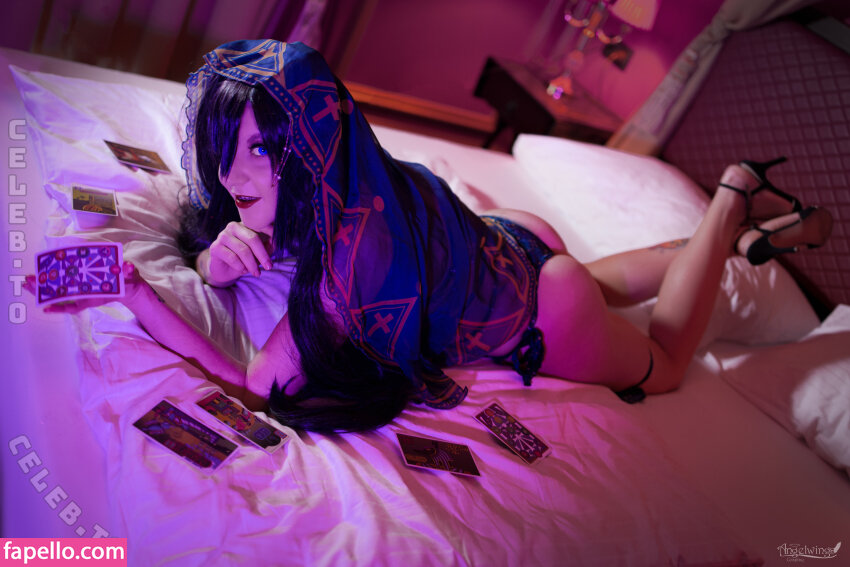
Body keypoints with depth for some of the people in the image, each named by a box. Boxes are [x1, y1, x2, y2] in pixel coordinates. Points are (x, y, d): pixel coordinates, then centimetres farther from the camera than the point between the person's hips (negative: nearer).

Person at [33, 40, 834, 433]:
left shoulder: (358, 239, -42)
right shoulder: (309, 187, -21)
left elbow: (261, 387, -38)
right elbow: (203, 243, -7)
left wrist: (135, 297, -41)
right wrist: (223, 251, -30)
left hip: (542, 310, -6)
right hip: (504, 239, 6)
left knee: (660, 367, 25)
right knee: (599, 279, 37)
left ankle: (733, 204, 29)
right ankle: (751, 223, 44)